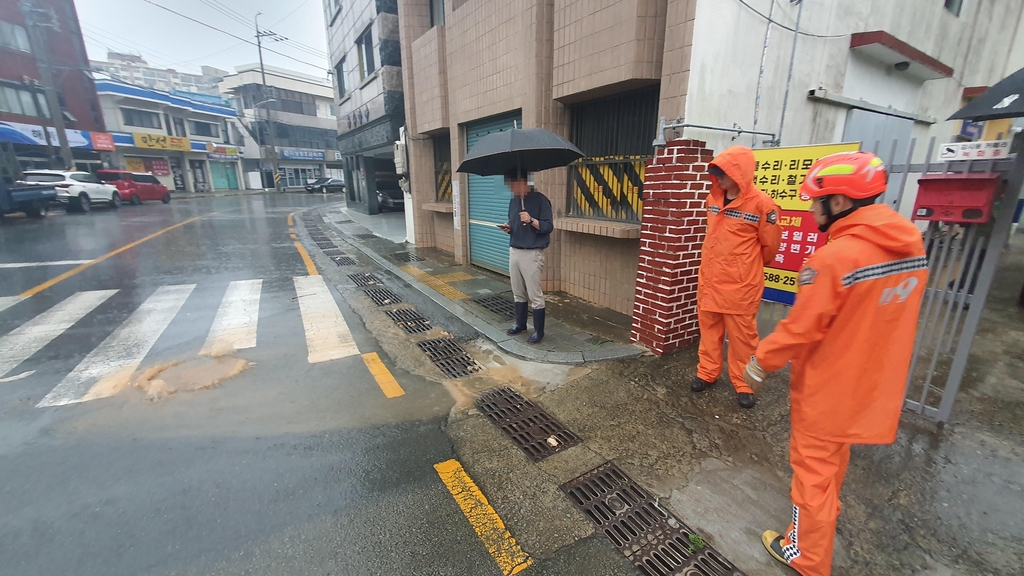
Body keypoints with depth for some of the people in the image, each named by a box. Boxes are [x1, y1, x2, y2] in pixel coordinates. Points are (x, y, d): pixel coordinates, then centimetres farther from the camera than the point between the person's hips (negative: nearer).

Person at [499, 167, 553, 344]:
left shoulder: (540, 200, -10)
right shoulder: (513, 201, 12)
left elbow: (548, 226, -11)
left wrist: (531, 220, -26)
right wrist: (508, 227, 0)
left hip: (532, 254, -7)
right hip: (514, 251, 7)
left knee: (534, 295, -1)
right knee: (518, 293, 15)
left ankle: (539, 331, 10)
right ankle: (520, 324, 30)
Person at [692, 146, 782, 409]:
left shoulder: (761, 203, -13)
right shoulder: (713, 199, 5)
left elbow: (770, 244, -3)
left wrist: (749, 267, 12)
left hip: (741, 284, -5)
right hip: (709, 280, 6)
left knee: (742, 334, 5)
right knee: (709, 329, 14)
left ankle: (744, 385, 20)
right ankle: (707, 373, 29)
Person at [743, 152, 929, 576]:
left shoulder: (834, 257, -29)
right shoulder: (911, 243, -3)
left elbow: (800, 327, -24)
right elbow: (877, 314, 7)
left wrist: (760, 362, -9)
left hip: (829, 386, -7)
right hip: (872, 380, 8)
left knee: (814, 465, 10)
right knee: (836, 452, 29)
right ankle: (826, 513, 53)